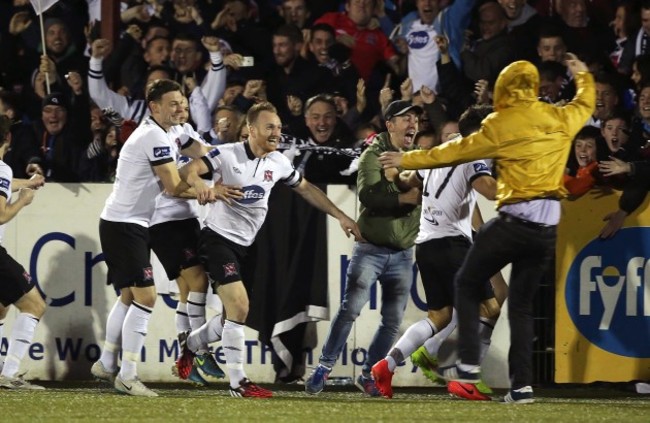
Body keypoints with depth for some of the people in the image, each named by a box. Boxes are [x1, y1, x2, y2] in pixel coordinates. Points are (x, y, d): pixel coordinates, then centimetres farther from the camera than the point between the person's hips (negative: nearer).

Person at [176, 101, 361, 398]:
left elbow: (306, 189, 17)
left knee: (233, 316, 9)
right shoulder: (227, 154, -14)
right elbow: (187, 171, -23)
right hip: (218, 238, -7)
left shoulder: (278, 162, 3)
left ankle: (190, 345, 38)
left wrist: (341, 217, 16)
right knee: (239, 305, -19)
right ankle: (238, 383, -12)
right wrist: (197, 180, -47)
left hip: (245, 246, 7)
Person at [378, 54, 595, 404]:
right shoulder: (561, 119, 10)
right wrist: (583, 76, 53)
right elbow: (585, 104, 32)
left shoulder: (501, 124, -3)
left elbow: (456, 151, 2)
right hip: (548, 229, 5)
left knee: (467, 284, 12)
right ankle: (522, 384, 2)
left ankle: (468, 364, 0)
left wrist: (409, 160, 12)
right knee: (521, 302, 12)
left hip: (514, 219, -5)